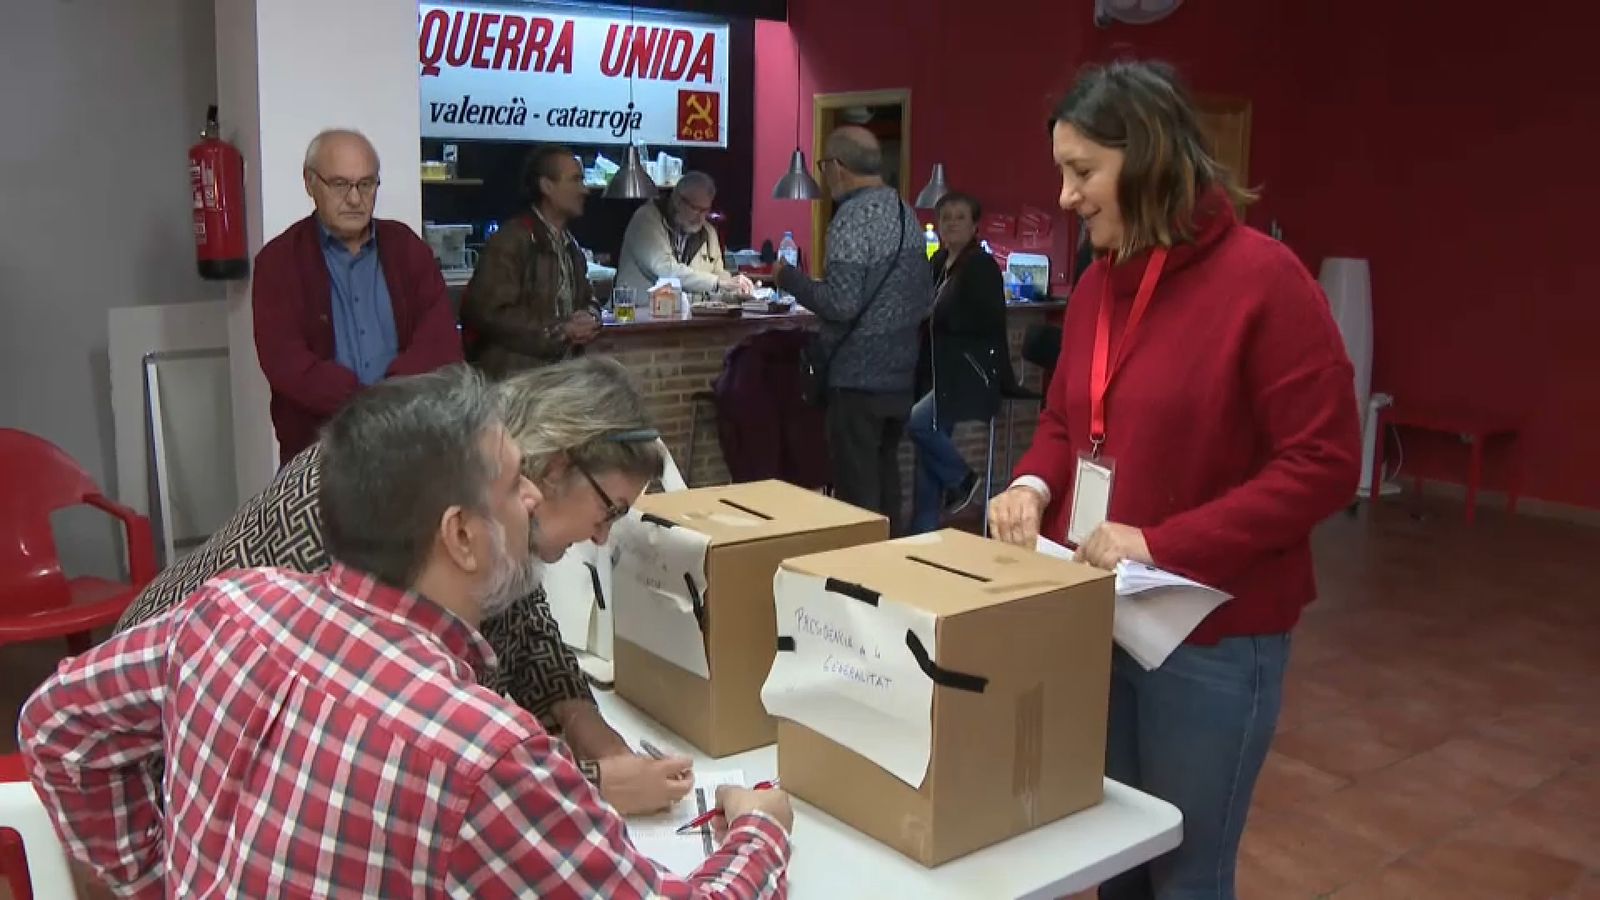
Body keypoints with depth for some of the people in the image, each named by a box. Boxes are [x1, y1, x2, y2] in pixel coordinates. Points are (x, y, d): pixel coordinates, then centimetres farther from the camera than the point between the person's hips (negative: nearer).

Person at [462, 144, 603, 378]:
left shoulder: (572, 247, 18)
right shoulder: (510, 240, -12)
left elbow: (588, 300, 25)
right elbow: (489, 313, -21)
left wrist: (589, 319, -1)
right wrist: (560, 330, -19)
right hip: (514, 377, -8)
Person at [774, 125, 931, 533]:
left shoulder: (852, 219, -16)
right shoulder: (905, 211, 10)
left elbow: (841, 304, -22)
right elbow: (925, 296, 15)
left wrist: (790, 278, -9)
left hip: (859, 376, -8)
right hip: (901, 372, 8)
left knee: (857, 489, -1)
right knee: (885, 476, 17)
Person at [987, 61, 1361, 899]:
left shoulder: (1264, 278, -15)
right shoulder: (1098, 282, 6)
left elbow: (1324, 463, -17)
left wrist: (1161, 543, -22)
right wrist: (1034, 486, -6)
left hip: (1212, 638, -6)